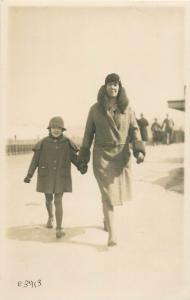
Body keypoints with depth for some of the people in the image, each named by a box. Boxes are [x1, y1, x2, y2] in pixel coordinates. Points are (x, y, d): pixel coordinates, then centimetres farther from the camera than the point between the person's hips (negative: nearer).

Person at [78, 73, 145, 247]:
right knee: (108, 193, -10)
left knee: (116, 190, 15)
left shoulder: (126, 108, 1)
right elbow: (89, 133, 3)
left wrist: (139, 150, -17)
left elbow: (134, 129, -2)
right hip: (102, 154, -3)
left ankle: (106, 217, 45)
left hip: (121, 154, 3)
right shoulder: (95, 108, -3)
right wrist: (83, 156, 5)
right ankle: (112, 235, -6)